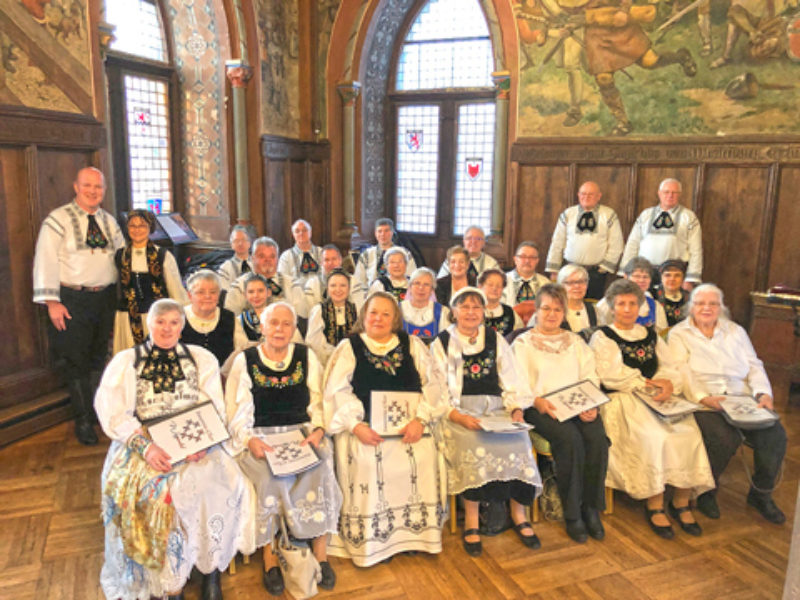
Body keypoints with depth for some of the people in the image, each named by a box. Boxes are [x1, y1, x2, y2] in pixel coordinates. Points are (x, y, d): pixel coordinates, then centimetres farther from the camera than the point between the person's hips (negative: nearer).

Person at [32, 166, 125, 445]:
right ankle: (82, 420, 16)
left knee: (99, 357, 15)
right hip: (73, 301, -5)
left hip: (106, 298, 5)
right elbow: (45, 262, -10)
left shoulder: (109, 221, 10)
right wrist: (52, 303, -15)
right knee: (76, 361, 3)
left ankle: (98, 411, 30)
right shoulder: (58, 220, -6)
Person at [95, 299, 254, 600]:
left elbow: (215, 409, 6)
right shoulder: (125, 362, 10)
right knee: (145, 488, -29)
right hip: (142, 443, 0)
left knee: (214, 480, -27)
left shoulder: (202, 359, 13)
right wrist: (145, 445, -17)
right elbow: (112, 412, -1)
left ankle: (210, 569, -6)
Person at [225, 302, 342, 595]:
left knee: (319, 472, -27)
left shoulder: (307, 356, 10)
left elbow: (319, 401, 8)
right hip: (260, 437, -1)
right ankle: (269, 556, -11)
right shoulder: (245, 360, 5)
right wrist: (250, 440, -15)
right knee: (272, 478, -30)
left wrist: (318, 429, -11)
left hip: (302, 432, 2)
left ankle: (321, 553, -12)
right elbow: (237, 411, 2)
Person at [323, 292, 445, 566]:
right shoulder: (349, 348, 8)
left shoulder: (412, 345, 13)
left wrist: (420, 419, -9)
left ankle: (415, 532, -2)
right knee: (369, 463, -26)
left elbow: (431, 384, 6)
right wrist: (357, 425, -15)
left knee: (422, 457, -22)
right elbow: (338, 391, -1)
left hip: (408, 426, 2)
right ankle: (372, 542, -8)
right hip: (365, 427, -1)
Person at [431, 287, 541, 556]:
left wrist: (516, 409, -6)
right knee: (474, 445, -32)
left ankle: (519, 515, -9)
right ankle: (471, 521, -20)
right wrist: (459, 416, -18)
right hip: (458, 413, -2)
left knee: (517, 441, -26)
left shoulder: (496, 340, 18)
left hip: (496, 409, 3)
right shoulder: (442, 344, 9)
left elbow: (512, 384, 13)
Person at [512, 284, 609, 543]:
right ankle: (572, 514, -15)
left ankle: (591, 508, -8)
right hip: (542, 407, -3)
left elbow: (591, 378, 12)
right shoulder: (523, 343, 10)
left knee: (598, 439, -26)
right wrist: (537, 401, -20)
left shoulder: (575, 341, 23)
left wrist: (590, 405, -7)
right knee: (570, 439, -31)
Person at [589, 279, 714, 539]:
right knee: (653, 437, -29)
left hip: (657, 398, 5)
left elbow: (671, 367, 12)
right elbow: (610, 376, -9)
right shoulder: (602, 337, 5)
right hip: (622, 401, -5)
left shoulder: (650, 335, 22)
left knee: (689, 433, -19)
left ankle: (682, 503, -4)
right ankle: (654, 506, -12)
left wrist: (668, 383, -10)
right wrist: (646, 383, -11)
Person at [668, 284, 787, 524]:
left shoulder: (736, 331, 20)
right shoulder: (679, 334, 5)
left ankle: (761, 493, 5)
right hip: (704, 404, -4)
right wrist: (703, 397, -22)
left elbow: (754, 366, 14)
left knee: (775, 434, -20)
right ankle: (706, 492, -5)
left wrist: (763, 393, -5)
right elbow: (682, 372, -7)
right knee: (726, 438, -32)